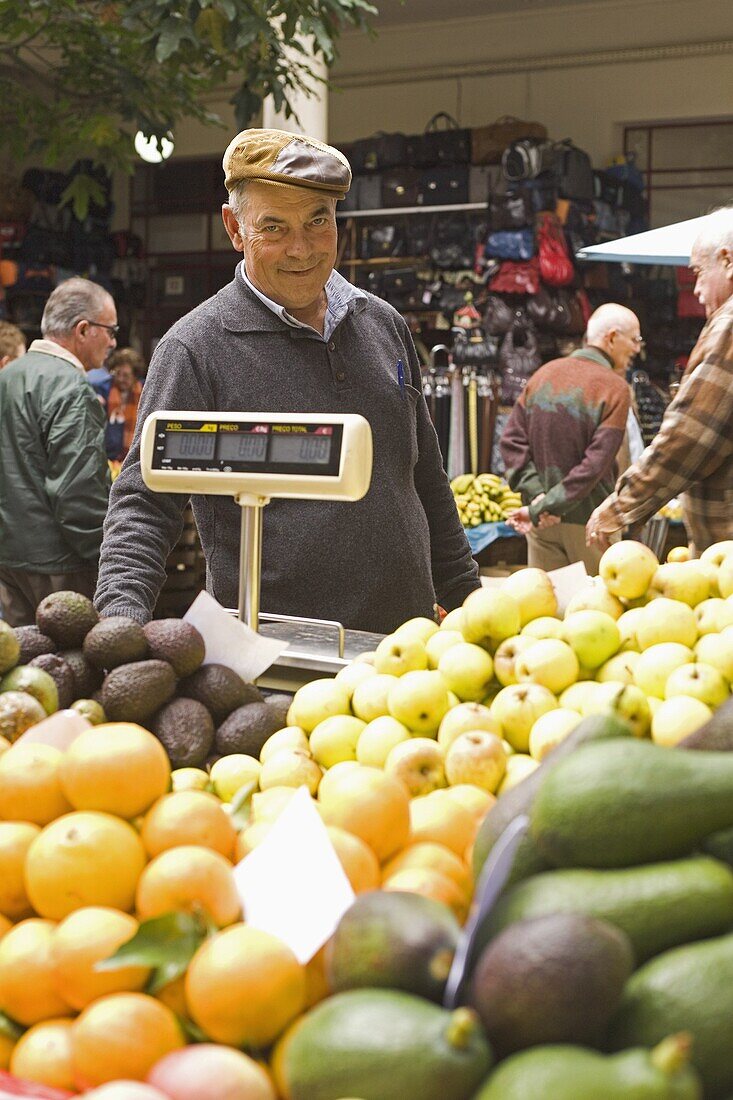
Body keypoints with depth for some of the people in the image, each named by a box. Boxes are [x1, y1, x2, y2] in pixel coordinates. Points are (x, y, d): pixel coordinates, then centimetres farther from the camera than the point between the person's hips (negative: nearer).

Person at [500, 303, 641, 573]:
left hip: (540, 522, 5)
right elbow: (597, 462, -19)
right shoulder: (614, 387, -12)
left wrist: (536, 493, -8)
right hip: (587, 521, -5)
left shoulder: (544, 373, 5)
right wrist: (545, 508, -17)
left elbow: (512, 439, 0)